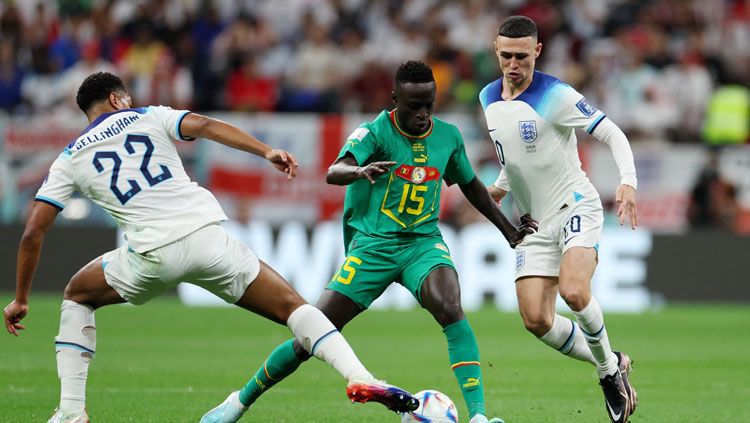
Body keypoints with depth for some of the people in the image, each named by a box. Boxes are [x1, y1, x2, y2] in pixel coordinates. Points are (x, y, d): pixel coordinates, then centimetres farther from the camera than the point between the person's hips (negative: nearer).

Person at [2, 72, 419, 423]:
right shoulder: (150, 117, 17)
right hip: (208, 238, 0)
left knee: (77, 296, 27)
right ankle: (360, 377, -17)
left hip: (153, 256, 0)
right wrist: (267, 151, -11)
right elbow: (202, 125, -3)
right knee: (292, 307, 7)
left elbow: (34, 232, 14)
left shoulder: (70, 159, 18)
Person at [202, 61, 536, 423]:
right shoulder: (375, 132, -11)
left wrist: (508, 230, 25)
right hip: (372, 245, -2)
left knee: (450, 309, -30)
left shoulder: (448, 136, 3)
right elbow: (333, 173, -29)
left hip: (424, 243, 2)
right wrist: (360, 171, -52)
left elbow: (471, 186, 22)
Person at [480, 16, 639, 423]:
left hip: (575, 205, -6)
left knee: (573, 291, -30)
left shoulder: (556, 96, -14)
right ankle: (611, 365, 16)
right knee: (536, 320, -6)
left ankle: (608, 367, -4)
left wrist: (628, 181, -27)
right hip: (534, 222, 6)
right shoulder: (489, 98, 7)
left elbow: (612, 134, -13)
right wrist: (500, 186, 22)